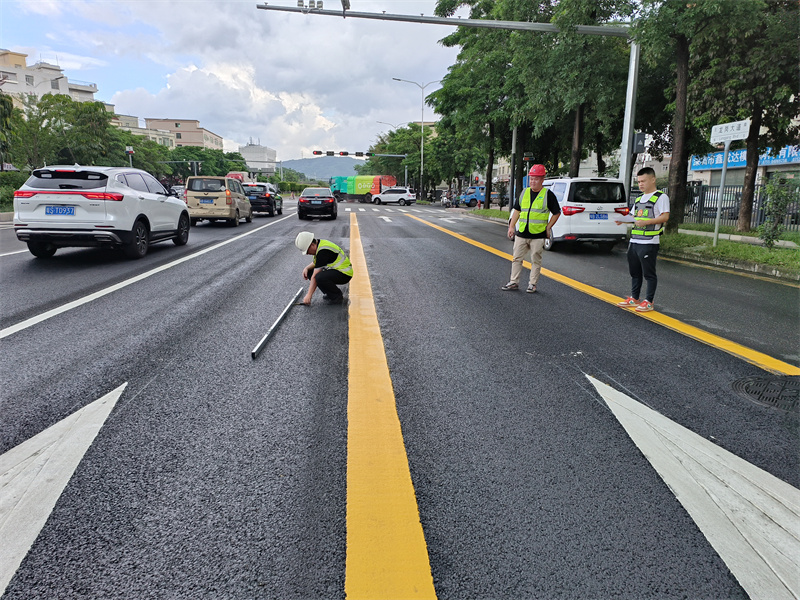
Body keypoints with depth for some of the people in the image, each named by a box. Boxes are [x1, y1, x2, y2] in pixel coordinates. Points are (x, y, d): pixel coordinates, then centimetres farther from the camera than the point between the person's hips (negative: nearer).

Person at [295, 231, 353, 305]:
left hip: (344, 274, -10)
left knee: (319, 278, -33)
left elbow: (315, 277, -25)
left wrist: (308, 296, -22)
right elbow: (315, 263, 22)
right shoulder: (319, 245, 4)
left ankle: (337, 296, -9)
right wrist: (307, 268, 0)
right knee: (309, 272, 4)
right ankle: (330, 293, 10)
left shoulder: (323, 251, -25)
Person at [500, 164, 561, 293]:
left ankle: (532, 284, 15)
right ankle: (514, 282, 16)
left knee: (536, 261, 4)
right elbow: (517, 210, 17)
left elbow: (557, 213, 3)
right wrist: (511, 226, 9)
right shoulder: (524, 193, 10)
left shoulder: (548, 195, -3)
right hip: (521, 234, 4)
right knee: (517, 258, 7)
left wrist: (548, 228, -3)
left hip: (538, 235, -4)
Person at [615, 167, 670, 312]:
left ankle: (649, 302, 6)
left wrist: (646, 222, -26)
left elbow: (665, 217, -14)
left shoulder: (661, 197, -5)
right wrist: (623, 220, 3)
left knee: (649, 273, -1)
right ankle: (634, 299, 22)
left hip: (649, 242, -8)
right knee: (634, 272, 13)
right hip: (634, 241, 8)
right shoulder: (639, 199, 19)